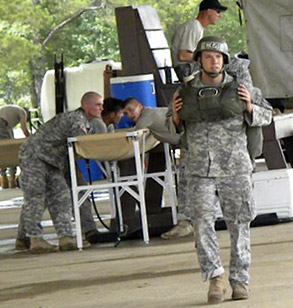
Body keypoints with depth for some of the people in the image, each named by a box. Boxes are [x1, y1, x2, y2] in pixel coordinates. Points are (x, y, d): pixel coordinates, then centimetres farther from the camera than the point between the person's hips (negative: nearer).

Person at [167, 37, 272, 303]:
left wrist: (249, 108, -6)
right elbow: (174, 129, 21)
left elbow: (266, 116, 13)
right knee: (202, 221, -14)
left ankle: (240, 281, 13)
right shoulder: (186, 92, 8)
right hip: (200, 170, 0)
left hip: (234, 169, 0)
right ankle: (215, 276, -7)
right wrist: (175, 117, 0)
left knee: (239, 224, 3)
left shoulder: (238, 88, 5)